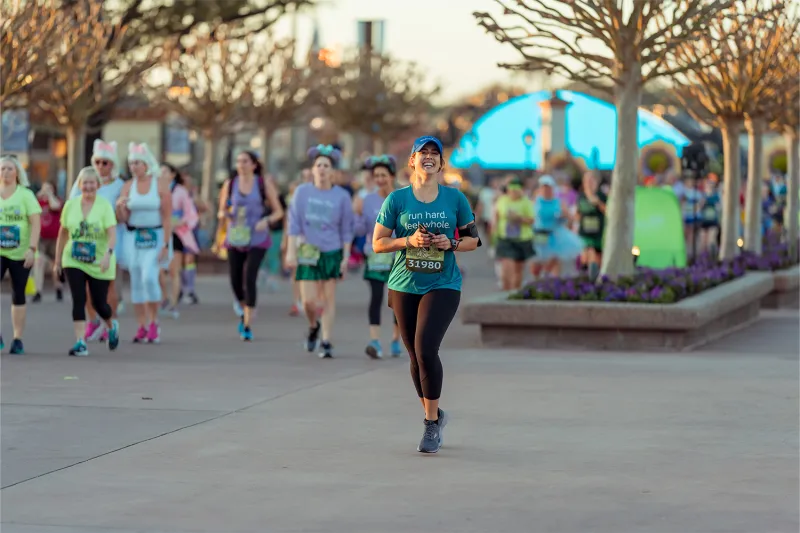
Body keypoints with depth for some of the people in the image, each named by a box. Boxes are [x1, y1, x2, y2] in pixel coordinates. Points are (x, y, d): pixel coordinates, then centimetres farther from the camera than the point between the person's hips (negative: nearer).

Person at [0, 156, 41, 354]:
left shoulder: (26, 195, 1)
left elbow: (36, 223, -5)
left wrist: (32, 248, -15)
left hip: (20, 253, -1)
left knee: (18, 295, 5)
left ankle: (18, 339, 11)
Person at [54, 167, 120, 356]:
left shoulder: (105, 205, -8)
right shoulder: (71, 205, 2)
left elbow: (112, 235, -17)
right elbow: (63, 234, 10)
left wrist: (108, 254, -34)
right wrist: (57, 261, 11)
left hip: (99, 264, -2)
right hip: (73, 261, 2)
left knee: (99, 303, 5)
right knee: (78, 300, -11)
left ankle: (112, 326, 38)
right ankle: (80, 342, -10)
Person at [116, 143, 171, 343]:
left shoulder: (160, 186, -4)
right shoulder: (128, 186, 5)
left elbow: (167, 217, -6)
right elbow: (123, 218, 5)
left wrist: (165, 245, -12)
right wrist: (119, 207, -17)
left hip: (155, 236, -4)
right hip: (132, 236, 4)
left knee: (149, 277, -18)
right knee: (136, 281, 4)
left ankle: (154, 322, -3)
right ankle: (142, 327, 10)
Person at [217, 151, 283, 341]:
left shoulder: (264, 183, -1)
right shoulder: (230, 184, 5)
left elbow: (278, 211, 3)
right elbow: (221, 212, 13)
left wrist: (266, 220, -17)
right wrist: (224, 214, -12)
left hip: (257, 240, -3)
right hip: (235, 239, 3)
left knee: (249, 278, -17)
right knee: (236, 281, 2)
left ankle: (248, 326, -13)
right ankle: (245, 311, 35)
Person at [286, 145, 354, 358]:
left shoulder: (341, 196, -1)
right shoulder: (302, 192, 0)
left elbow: (346, 230, 2)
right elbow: (294, 223, 0)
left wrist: (345, 258, -1)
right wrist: (291, 251, -6)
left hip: (332, 253, 0)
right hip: (307, 253, 0)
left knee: (329, 299, 1)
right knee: (308, 301, -6)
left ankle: (326, 343, 8)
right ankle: (313, 326, 27)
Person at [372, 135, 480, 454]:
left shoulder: (455, 198, 3)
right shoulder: (397, 199, 2)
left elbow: (472, 239, 11)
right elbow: (378, 243, 2)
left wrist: (451, 244, -10)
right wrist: (409, 240, -14)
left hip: (443, 286, -2)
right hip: (404, 286, 2)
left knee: (426, 348, -18)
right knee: (416, 356, 8)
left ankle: (431, 422, -7)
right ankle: (435, 416, 28)